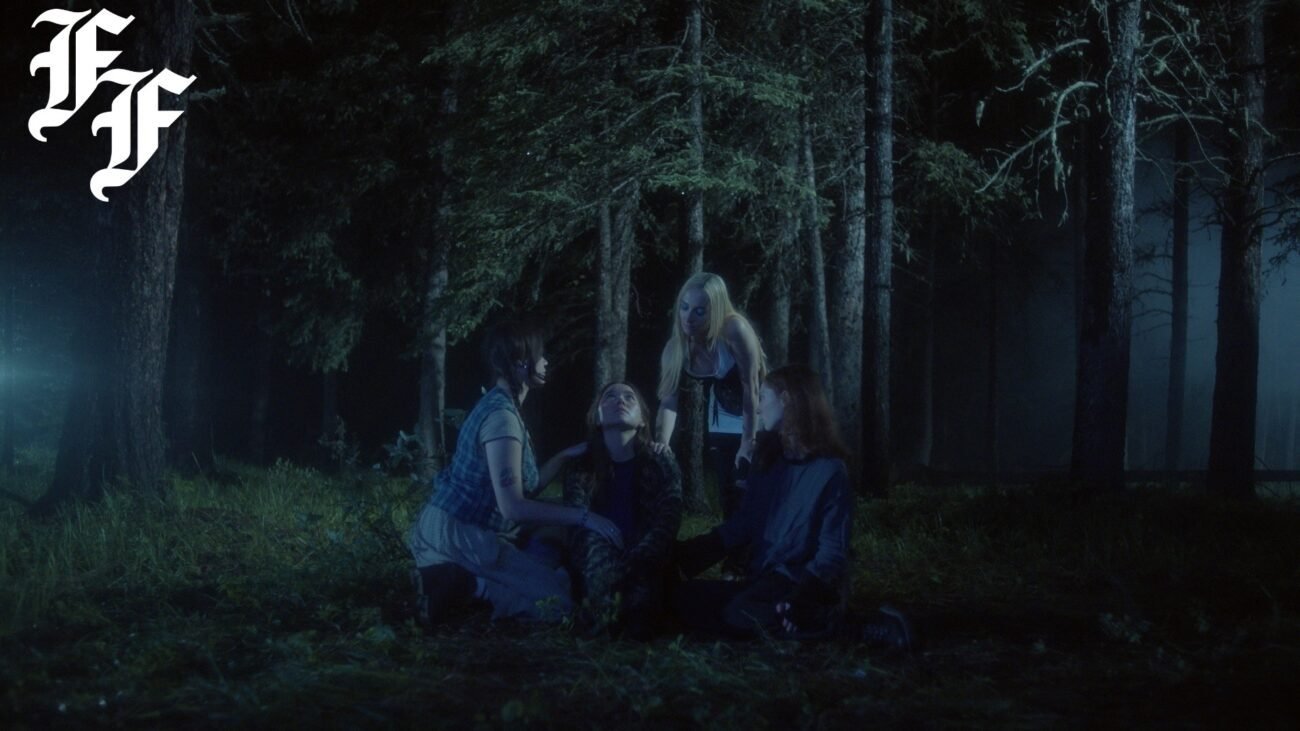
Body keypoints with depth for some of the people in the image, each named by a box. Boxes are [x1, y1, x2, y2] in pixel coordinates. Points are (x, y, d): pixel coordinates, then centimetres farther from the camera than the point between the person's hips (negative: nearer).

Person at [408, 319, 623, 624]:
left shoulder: (499, 406, 14)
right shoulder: (501, 416, -18)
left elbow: (526, 486, 16)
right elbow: (513, 507, -25)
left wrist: (567, 455, 16)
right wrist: (584, 517, -21)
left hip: (447, 531, 10)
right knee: (559, 600, -12)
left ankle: (457, 579, 3)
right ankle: (464, 584, -14)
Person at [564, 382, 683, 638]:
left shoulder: (662, 464, 4)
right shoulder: (582, 468, 5)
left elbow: (664, 528, -10)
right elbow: (581, 530, -9)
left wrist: (625, 569, -28)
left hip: (643, 568, 0)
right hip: (599, 571, 0)